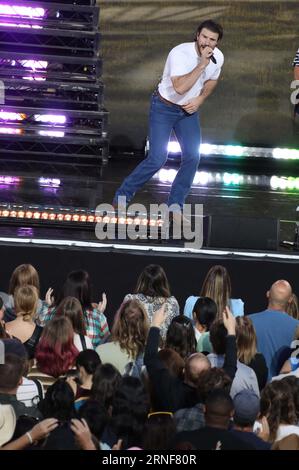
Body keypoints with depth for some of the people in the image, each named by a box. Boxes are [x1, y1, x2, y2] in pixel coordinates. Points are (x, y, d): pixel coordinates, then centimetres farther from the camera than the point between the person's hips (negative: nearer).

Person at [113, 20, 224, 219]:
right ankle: (122, 197, 5)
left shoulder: (218, 57, -10)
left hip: (189, 109, 6)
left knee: (192, 157, -4)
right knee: (157, 159, -12)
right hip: (164, 107, -6)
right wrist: (201, 64, -43)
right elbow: (180, 87, -41)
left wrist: (200, 99, -5)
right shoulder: (180, 53, -29)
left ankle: (175, 205, 11)